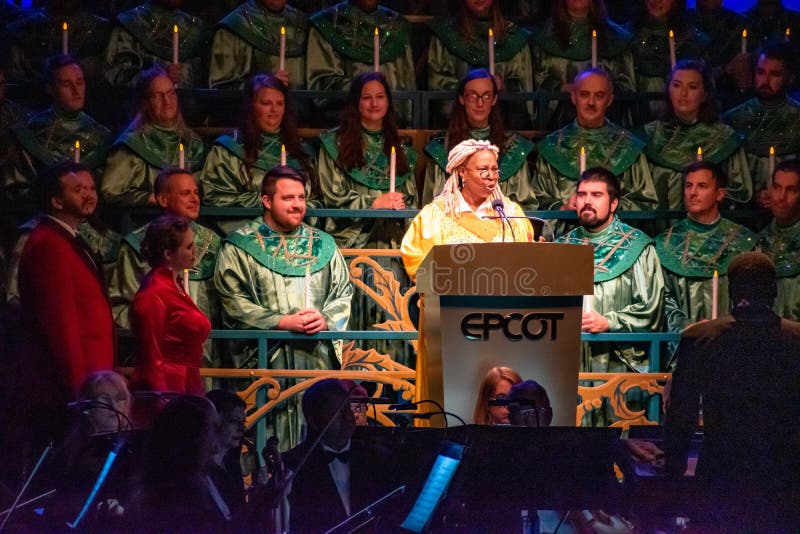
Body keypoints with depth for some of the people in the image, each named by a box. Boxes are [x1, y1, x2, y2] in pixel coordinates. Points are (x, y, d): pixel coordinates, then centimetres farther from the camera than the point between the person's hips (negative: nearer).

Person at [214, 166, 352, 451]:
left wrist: (326, 319, -7)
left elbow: (343, 292, 14)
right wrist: (283, 322, -14)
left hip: (319, 356, 3)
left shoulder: (322, 244, 15)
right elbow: (233, 300, -6)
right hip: (266, 358, -3)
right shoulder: (240, 246, 3)